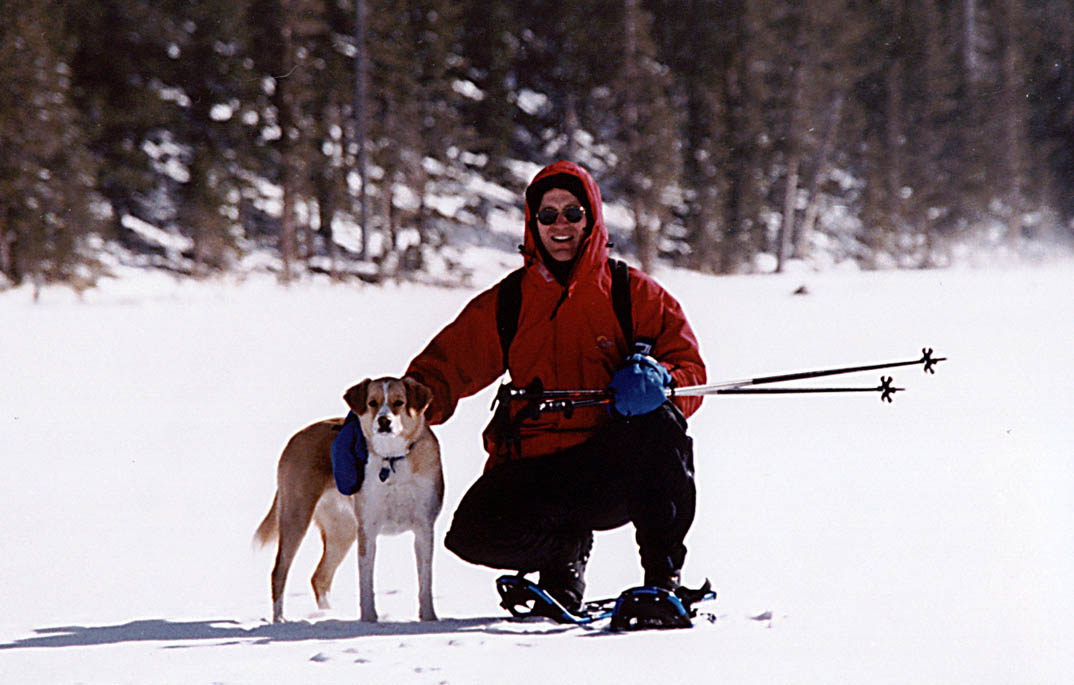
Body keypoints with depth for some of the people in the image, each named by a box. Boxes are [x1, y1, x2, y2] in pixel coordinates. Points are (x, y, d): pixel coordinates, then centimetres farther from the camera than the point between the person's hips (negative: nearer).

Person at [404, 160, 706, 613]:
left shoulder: (633, 294, 7)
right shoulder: (503, 304, 13)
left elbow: (690, 370, 2)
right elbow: (445, 367, 13)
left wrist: (656, 378, -22)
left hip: (612, 471, -1)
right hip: (532, 469, 1)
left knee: (660, 423, -34)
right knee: (474, 535, -28)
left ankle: (663, 578, -19)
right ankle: (565, 548, 7)